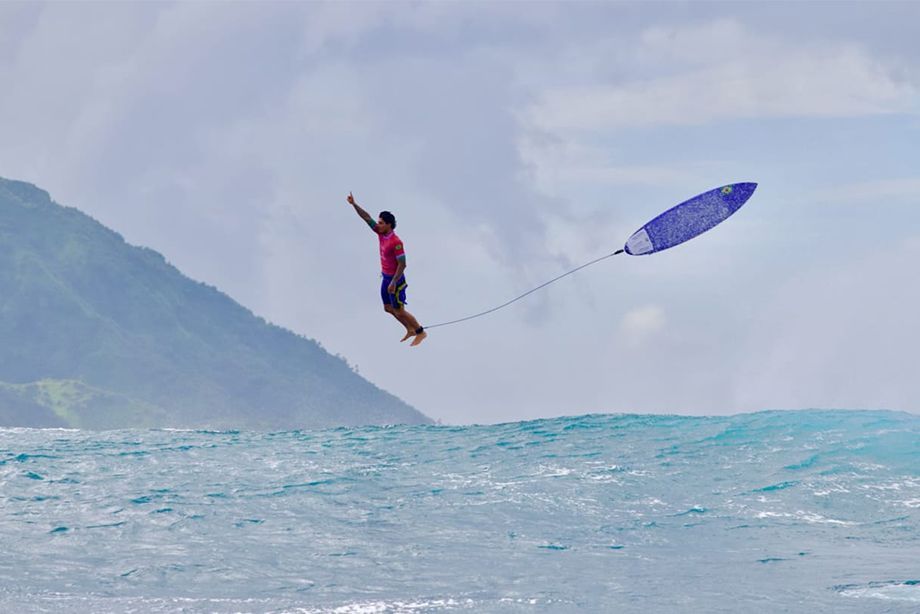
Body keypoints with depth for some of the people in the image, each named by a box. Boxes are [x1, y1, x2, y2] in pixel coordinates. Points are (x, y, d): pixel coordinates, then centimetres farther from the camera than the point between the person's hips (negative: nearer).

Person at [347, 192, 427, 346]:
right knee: (388, 308, 18)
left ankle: (421, 332, 16)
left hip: (395, 279, -9)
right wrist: (354, 204, -9)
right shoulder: (381, 233, -4)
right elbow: (367, 218, -1)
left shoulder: (396, 242, -27)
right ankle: (410, 330, 32)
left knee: (399, 311, 1)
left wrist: (393, 283, -25)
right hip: (386, 277, 9)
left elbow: (402, 264, -25)